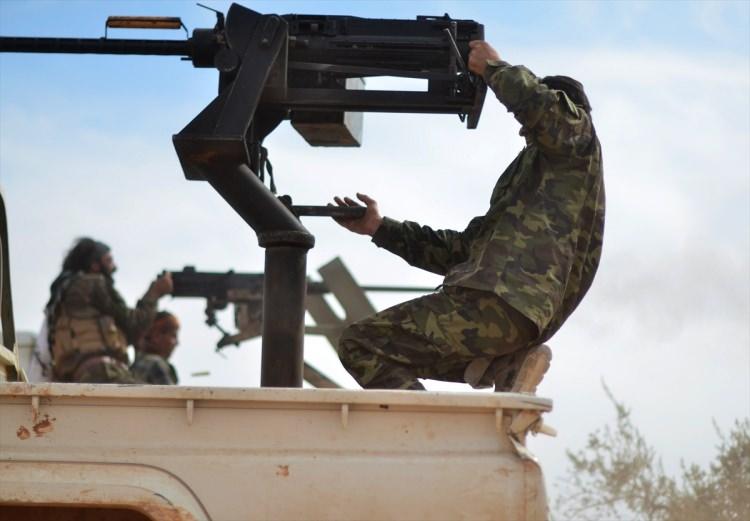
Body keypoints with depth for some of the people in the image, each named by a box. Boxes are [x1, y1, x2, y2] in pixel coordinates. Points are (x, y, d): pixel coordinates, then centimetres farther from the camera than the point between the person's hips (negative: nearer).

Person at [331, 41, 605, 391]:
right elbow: (464, 249, 30)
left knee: (360, 344, -9)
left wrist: (492, 67, 2)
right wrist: (380, 228, 29)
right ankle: (505, 365, 2)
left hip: (502, 304, -10)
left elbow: (537, 104, -17)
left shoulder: (576, 130, 9)